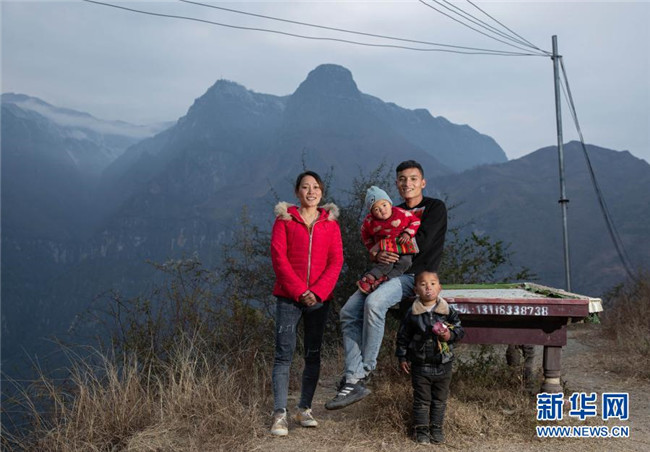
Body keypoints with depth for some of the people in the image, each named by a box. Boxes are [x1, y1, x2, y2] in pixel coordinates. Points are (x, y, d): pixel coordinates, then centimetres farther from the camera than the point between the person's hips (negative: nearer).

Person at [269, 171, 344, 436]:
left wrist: (317, 291, -10)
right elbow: (278, 257, -4)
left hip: (320, 298, 3)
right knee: (284, 354, -6)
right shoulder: (284, 218, 4)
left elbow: (336, 261, 3)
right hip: (288, 297, -2)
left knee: (313, 354, 7)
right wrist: (299, 291, -12)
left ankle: (305, 409, 18)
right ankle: (279, 414, -3)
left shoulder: (330, 222, 10)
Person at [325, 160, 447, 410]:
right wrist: (377, 256, -10)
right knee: (349, 311, -13)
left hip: (415, 275, -7)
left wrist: (387, 250, -6)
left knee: (374, 302, -33)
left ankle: (366, 369, -21)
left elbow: (421, 243, -13)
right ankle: (354, 380, -15)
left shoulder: (435, 208, 2)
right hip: (388, 272, 7)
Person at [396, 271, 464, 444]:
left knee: (440, 399, 13)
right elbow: (403, 336, 1)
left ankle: (436, 427, 28)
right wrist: (402, 357, 2)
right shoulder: (412, 314, -8)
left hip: (443, 365, 2)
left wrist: (450, 335, -19)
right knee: (421, 399, 8)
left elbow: (459, 329, 2)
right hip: (420, 365, -1)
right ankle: (421, 429, 20)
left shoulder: (448, 311, -7)